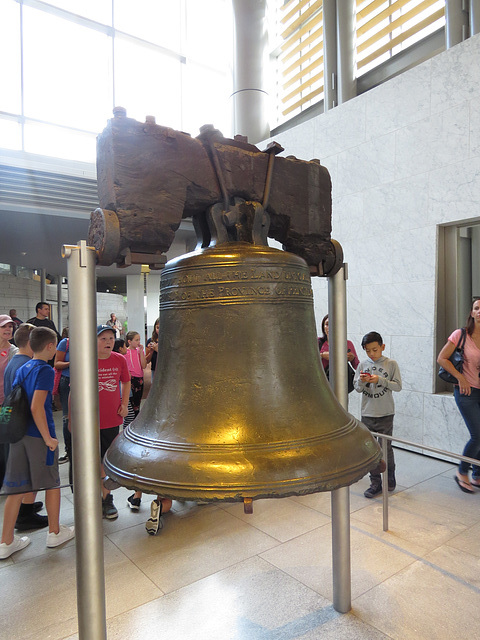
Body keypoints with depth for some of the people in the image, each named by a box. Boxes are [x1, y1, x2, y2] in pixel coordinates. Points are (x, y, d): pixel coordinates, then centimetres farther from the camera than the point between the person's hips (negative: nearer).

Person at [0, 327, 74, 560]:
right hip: (38, 435, -7)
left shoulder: (21, 369, 8)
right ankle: (54, 532, 26)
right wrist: (48, 438, -18)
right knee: (52, 484, 11)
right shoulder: (45, 370, -15)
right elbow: (37, 407, -23)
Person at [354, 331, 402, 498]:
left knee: (386, 448, 6)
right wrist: (362, 381, -17)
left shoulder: (391, 364, -3)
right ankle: (375, 483, 19)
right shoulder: (363, 365, 4)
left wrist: (380, 380, -18)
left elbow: (398, 386, -6)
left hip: (385, 414, -2)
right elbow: (357, 388, 5)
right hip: (367, 414, 3)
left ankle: (390, 477, 31)